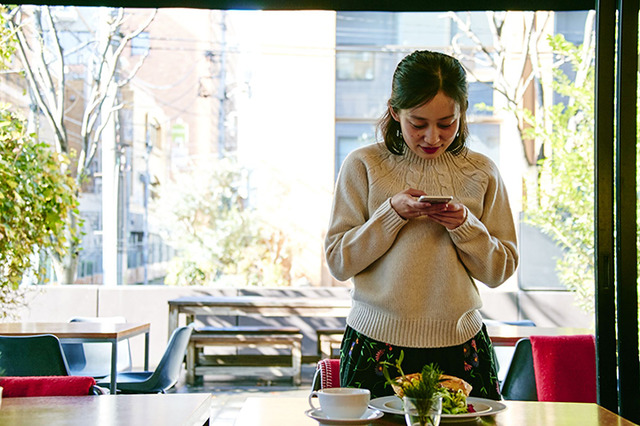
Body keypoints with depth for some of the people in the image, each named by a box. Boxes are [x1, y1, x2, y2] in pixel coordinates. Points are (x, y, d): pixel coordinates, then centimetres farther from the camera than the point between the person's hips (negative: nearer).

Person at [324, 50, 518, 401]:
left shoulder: (481, 172, 3)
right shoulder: (363, 166, -3)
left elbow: (500, 271, 5)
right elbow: (338, 262, -4)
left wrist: (465, 226, -13)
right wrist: (393, 213, -16)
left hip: (459, 344, 2)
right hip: (377, 345, -1)